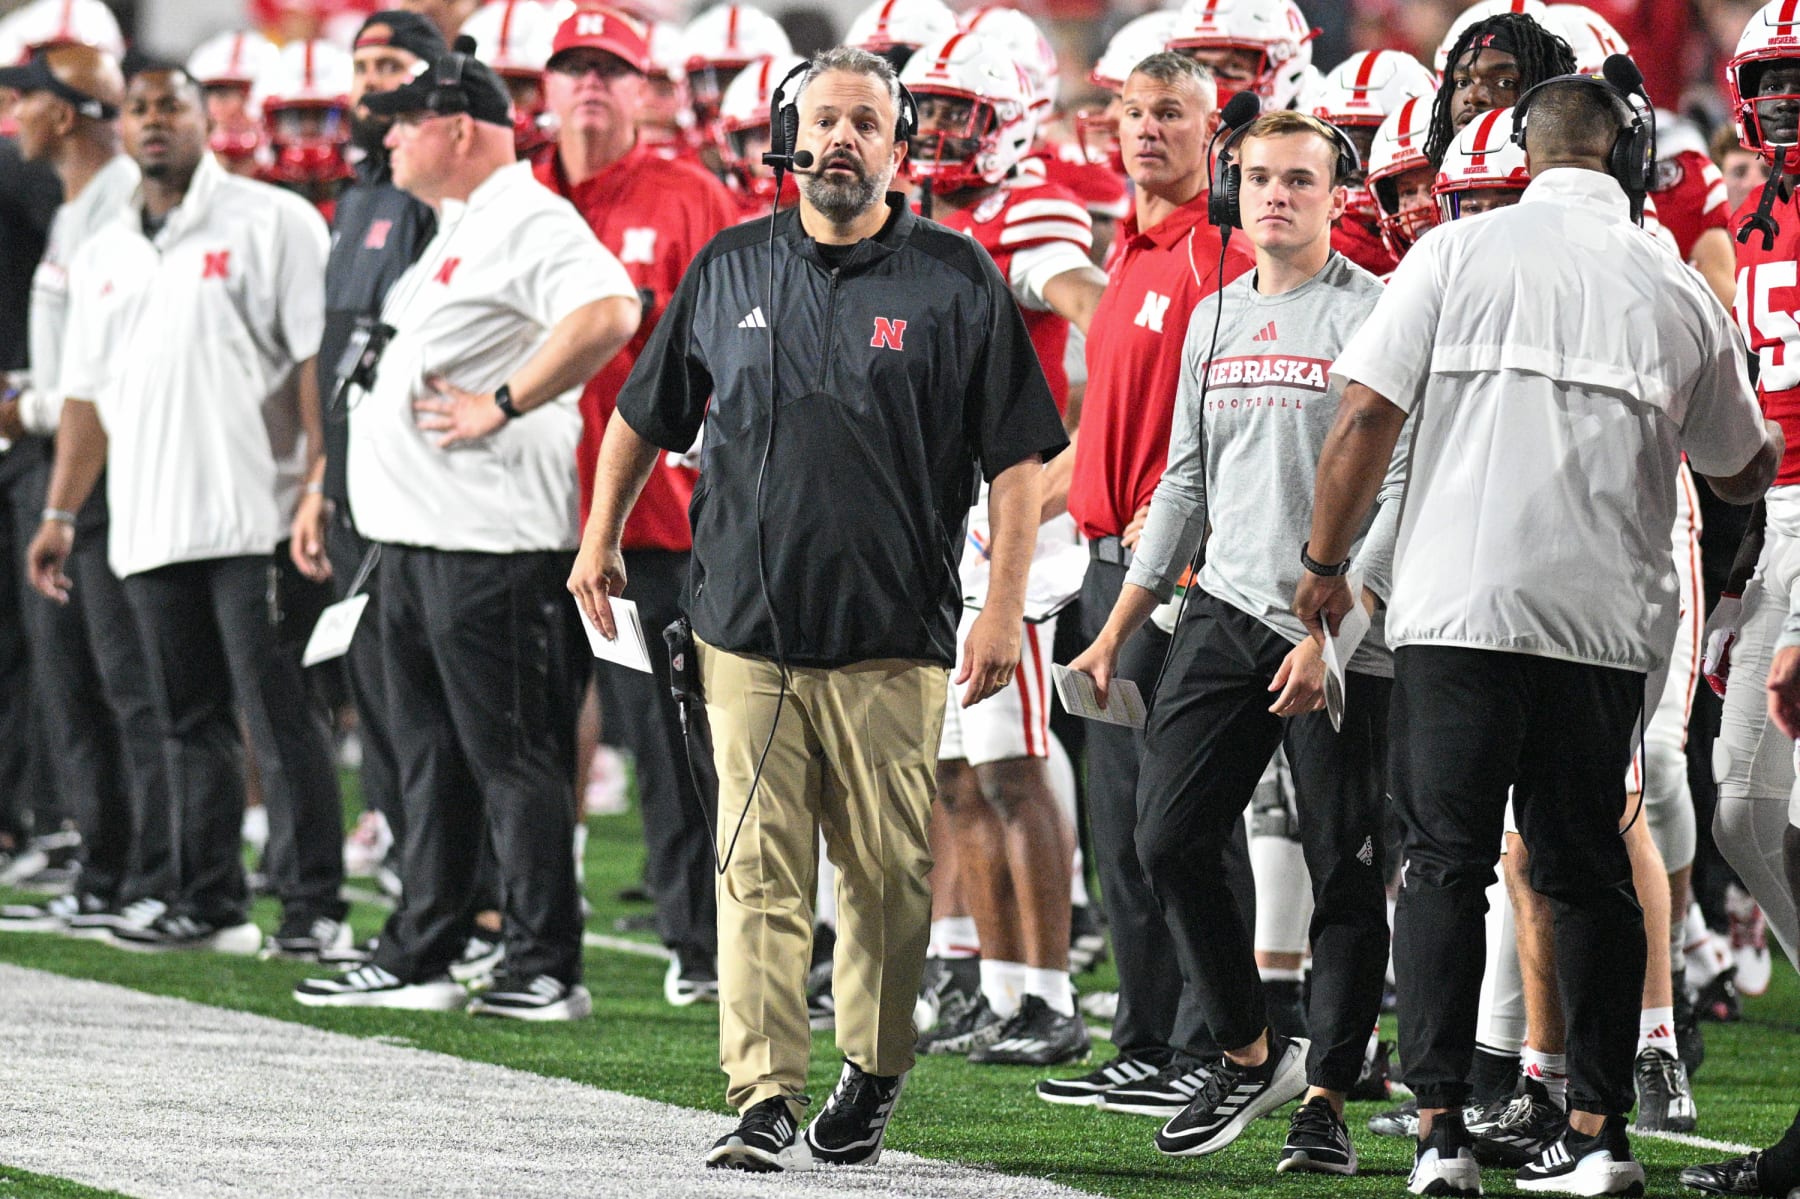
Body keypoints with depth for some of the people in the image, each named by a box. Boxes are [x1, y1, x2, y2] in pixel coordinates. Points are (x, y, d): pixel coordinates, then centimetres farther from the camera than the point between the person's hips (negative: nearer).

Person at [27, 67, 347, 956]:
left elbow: (318, 359, -7)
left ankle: (314, 906, -4)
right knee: (190, 723, 9)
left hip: (253, 517, -6)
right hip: (150, 530, 6)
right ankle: (208, 904, 14)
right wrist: (59, 514, 17)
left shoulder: (272, 222, -1)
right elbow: (86, 394, 22)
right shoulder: (102, 257, 19)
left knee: (281, 716, -6)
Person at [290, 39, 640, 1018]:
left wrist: (502, 405, -23)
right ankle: (416, 960, 20)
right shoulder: (451, 232, 19)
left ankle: (546, 968, -2)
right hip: (414, 533, 11)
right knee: (432, 759, 14)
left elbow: (609, 313, -30)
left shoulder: (526, 223, -14)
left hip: (489, 538, -11)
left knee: (510, 755, -6)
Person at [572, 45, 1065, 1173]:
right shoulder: (729, 271, 9)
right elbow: (646, 413, 23)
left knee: (889, 877, 3)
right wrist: (601, 540, 23)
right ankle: (766, 1100, -7)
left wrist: (1004, 606, -7)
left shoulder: (957, 281, 0)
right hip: (749, 632, 2)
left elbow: (1018, 456, 0)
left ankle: (872, 1079, 19)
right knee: (759, 871, -5)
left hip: (891, 641, -2)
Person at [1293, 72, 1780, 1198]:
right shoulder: (1679, 291, 6)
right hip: (1607, 626, 2)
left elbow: (1365, 419, -4)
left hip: (1456, 609, -2)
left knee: (1444, 862, 2)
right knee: (1591, 870, 11)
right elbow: (1742, 472, 18)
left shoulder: (1457, 252, 0)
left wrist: (1326, 565, 8)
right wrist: (1767, 452, 42)